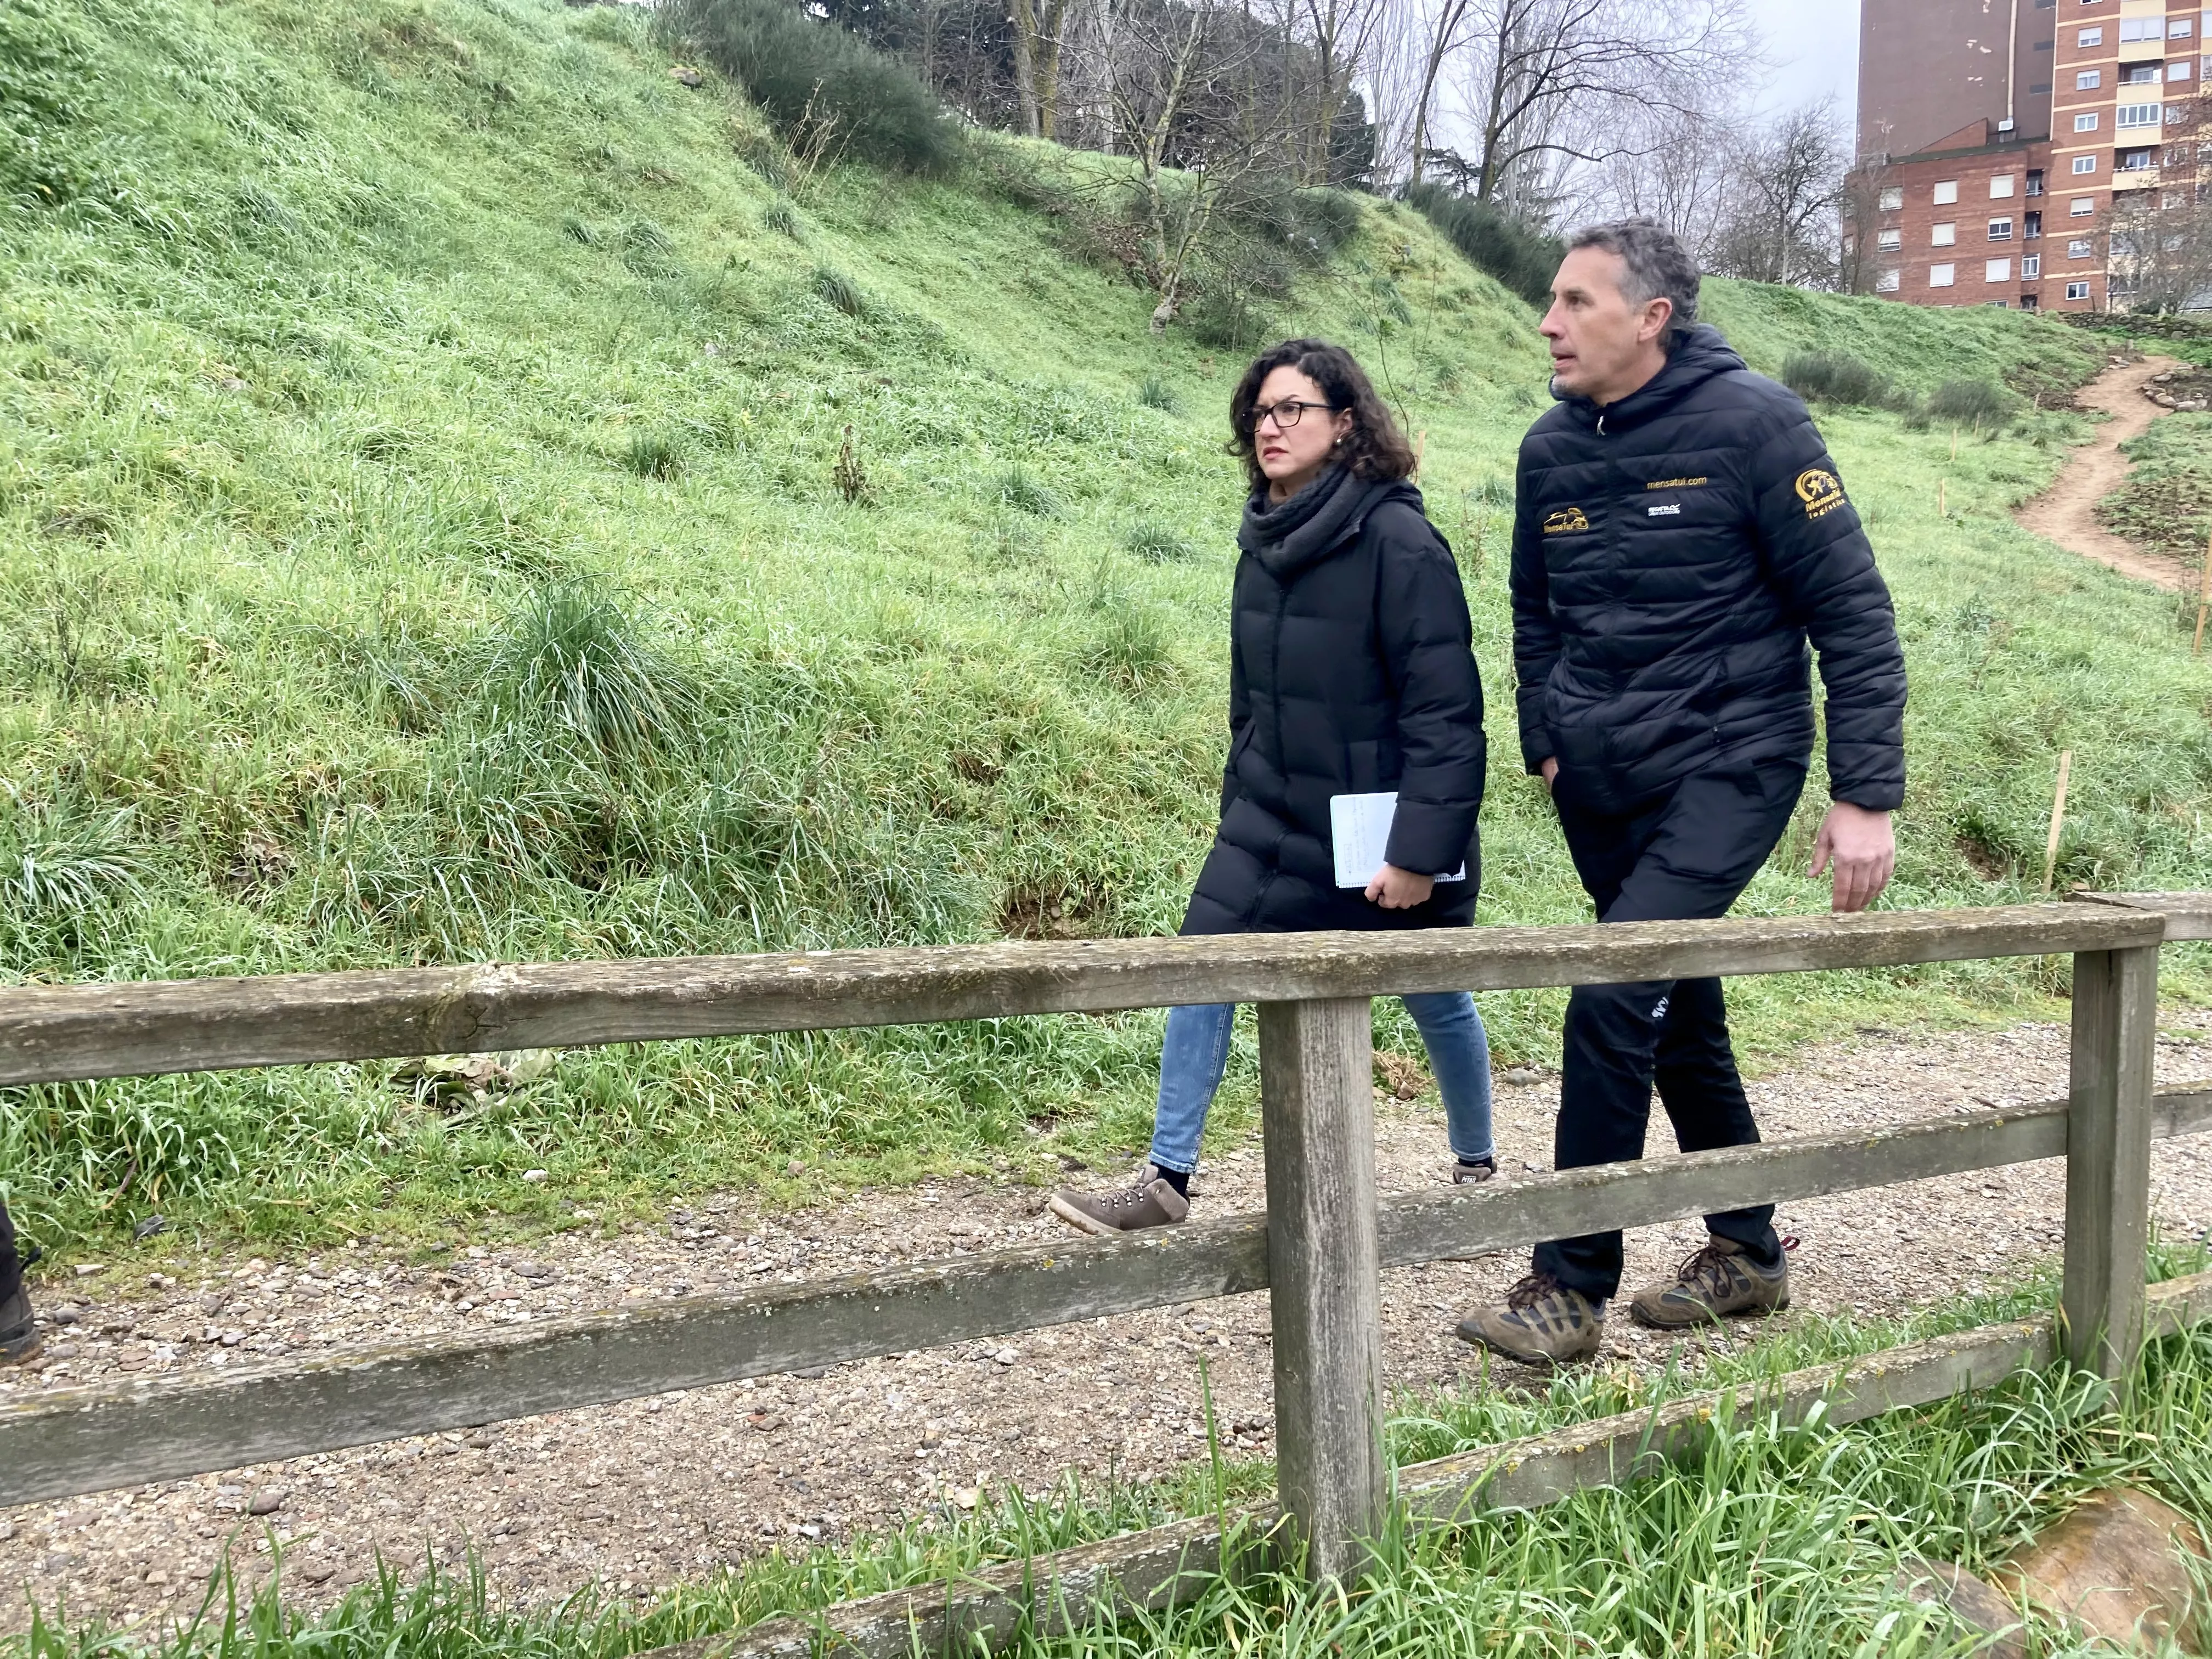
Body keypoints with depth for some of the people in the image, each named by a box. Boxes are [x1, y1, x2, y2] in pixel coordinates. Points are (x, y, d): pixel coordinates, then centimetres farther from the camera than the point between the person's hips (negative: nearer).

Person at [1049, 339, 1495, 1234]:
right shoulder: (1267, 540, 4)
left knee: (1437, 1002, 12)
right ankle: (1167, 1180, 8)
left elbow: (1445, 708, -21)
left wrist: (1420, 850, -23)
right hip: (1273, 822, 6)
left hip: (1387, 833, -6)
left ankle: (1476, 1166, 35)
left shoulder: (1396, 538, -18)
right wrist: (1241, 805, 16)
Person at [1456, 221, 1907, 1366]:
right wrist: (1545, 743, 12)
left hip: (1728, 766, -6)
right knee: (1679, 1017, 14)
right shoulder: (1552, 448, 5)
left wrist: (1866, 798, -14)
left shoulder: (1751, 424, -11)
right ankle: (1746, 1255, 31)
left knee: (1614, 1002, -17)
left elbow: (1853, 613, -10)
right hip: (1601, 785, 6)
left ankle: (1571, 1291, -5)